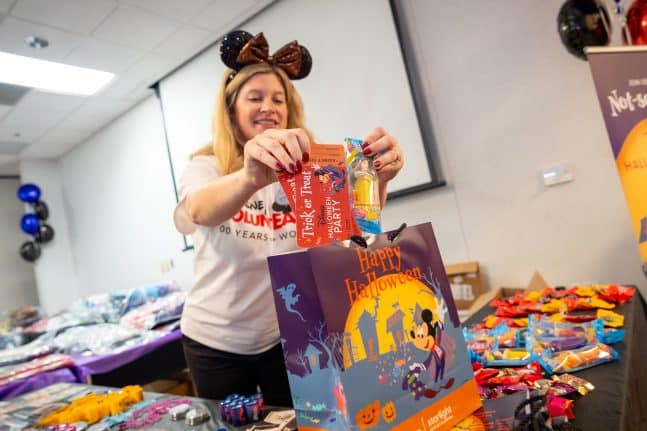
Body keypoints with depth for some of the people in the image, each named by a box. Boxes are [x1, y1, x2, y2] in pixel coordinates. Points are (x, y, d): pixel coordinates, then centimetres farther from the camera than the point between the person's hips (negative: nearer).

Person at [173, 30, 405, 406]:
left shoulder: (303, 167, -6)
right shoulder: (206, 166, -9)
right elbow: (198, 212, -32)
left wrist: (378, 178, -42)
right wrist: (252, 178, -53)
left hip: (287, 334, 1)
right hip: (215, 339, 0)